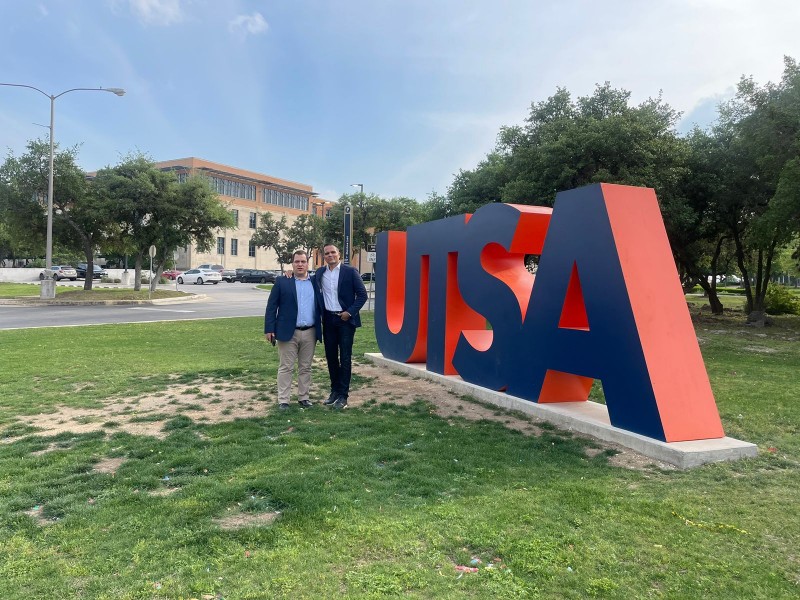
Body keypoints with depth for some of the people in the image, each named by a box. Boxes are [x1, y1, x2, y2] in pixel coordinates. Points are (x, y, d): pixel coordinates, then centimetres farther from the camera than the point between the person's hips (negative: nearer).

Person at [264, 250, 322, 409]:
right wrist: (269, 329, -9)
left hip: (310, 333, 3)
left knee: (305, 368, 11)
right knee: (286, 367, 3)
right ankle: (283, 400, 9)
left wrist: (323, 328, 3)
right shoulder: (282, 282, 1)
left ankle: (303, 397, 21)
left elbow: (320, 307, 10)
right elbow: (271, 307, -2)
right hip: (288, 332, -3)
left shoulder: (315, 283, 8)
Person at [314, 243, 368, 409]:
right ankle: (335, 390, 24)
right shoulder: (320, 273, 9)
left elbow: (362, 294, -5)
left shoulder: (350, 271, -4)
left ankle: (343, 395, 5)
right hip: (328, 319, 5)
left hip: (345, 319, -4)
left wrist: (350, 312, -13)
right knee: (331, 356, 11)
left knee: (345, 357, -1)